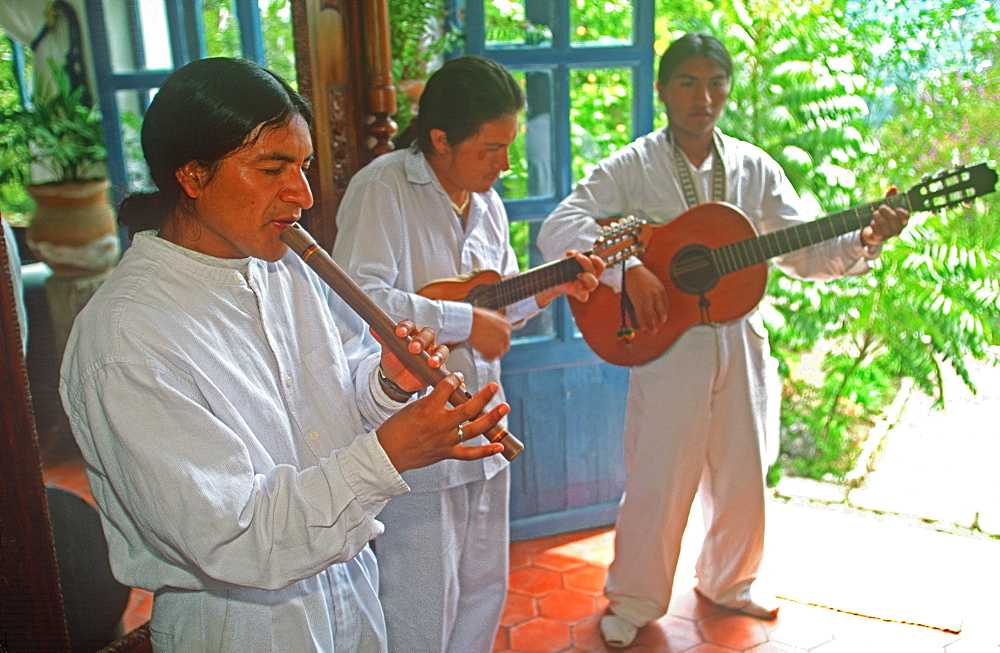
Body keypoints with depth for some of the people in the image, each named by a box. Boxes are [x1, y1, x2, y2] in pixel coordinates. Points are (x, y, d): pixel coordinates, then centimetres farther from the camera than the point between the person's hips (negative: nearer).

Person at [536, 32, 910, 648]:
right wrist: (628, 270, -29)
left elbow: (804, 254, 5)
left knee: (743, 476, 15)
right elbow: (557, 229, -17)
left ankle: (728, 582, 41)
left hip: (742, 342, 4)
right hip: (667, 343, -4)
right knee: (658, 481, 4)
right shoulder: (631, 168, -6)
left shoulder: (755, 168, 6)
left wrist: (863, 241, -14)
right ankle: (634, 600, 27)